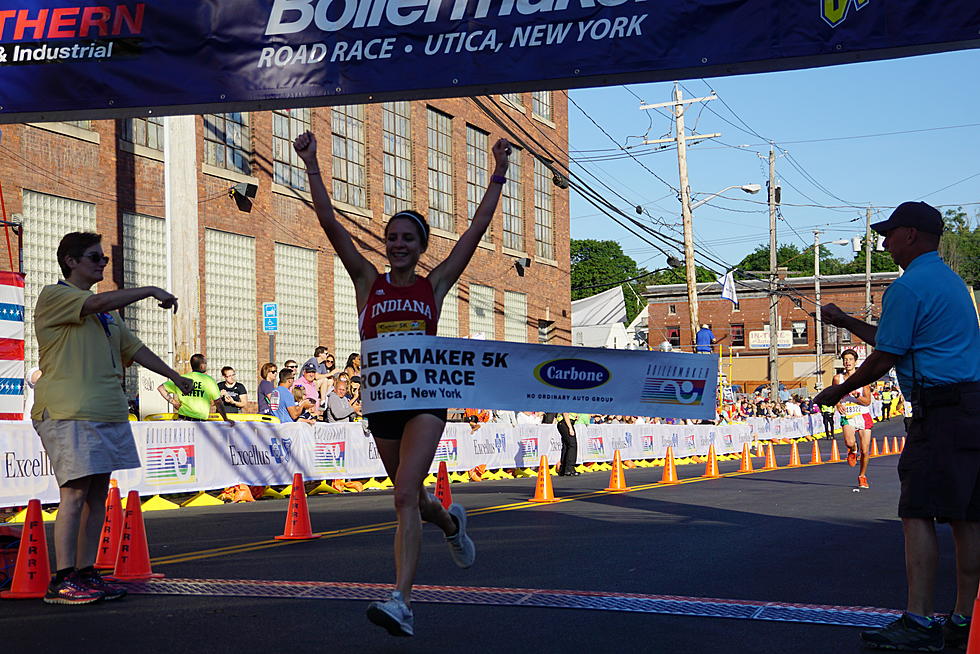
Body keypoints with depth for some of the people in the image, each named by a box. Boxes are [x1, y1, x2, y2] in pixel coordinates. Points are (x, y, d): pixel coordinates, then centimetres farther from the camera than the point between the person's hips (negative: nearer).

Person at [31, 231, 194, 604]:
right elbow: (100, 302, -18)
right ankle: (62, 580, -12)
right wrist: (151, 291, -9)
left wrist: (174, 375, 31)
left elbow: (133, 348, 30)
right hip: (68, 412, -8)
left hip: (108, 412, 8)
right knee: (76, 491, -13)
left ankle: (86, 573, 9)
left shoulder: (106, 314, 24)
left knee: (98, 493, 5)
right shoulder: (53, 297, -2)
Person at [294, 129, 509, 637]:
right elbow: (330, 224, -1)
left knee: (405, 494, -17)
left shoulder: (434, 285, 5)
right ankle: (450, 522, 52)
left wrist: (498, 175, -1)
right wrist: (312, 167, -8)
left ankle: (401, 602, -23)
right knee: (409, 497, 16)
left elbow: (477, 229, 3)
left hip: (425, 398, -3)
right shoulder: (368, 283, 6)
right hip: (381, 400, 3)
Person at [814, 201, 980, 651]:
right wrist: (846, 322, 36)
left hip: (941, 408, -10)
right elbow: (895, 340, 31)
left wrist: (838, 391, 8)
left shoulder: (908, 286, -8)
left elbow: (882, 360, -7)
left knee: (918, 514, -10)